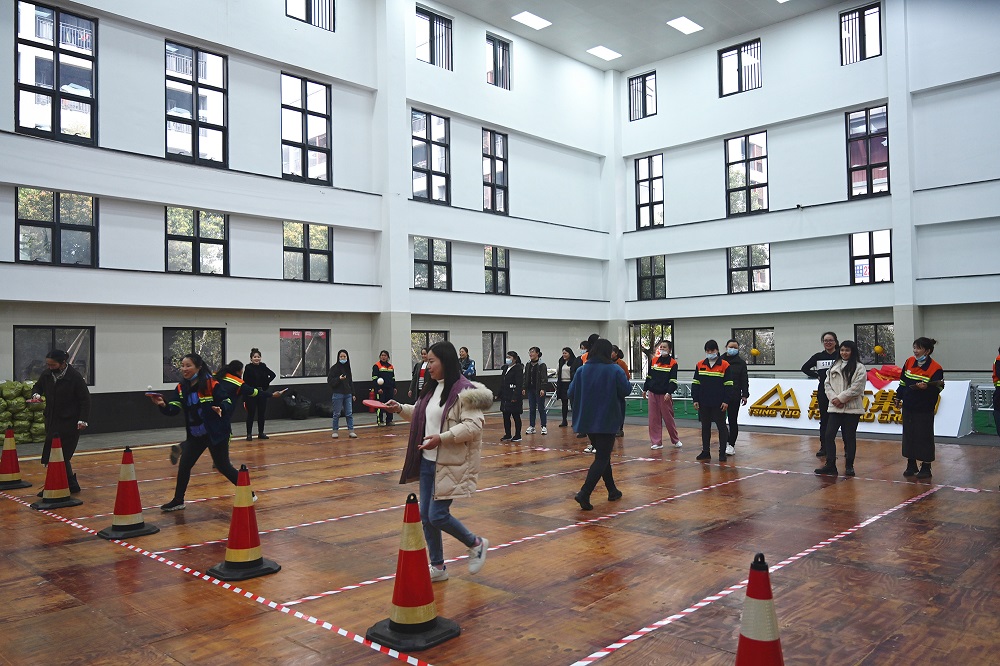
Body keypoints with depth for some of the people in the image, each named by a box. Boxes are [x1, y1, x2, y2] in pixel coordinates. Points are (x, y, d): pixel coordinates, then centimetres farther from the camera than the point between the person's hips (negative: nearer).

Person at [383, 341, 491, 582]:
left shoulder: (463, 390, -16)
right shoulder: (432, 388, 11)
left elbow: (473, 425, -22)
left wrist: (442, 438, -28)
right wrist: (401, 409, 14)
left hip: (451, 464, -8)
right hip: (428, 461, 9)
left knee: (437, 516, -7)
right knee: (425, 516, 10)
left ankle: (476, 544, 19)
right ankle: (437, 567, 25)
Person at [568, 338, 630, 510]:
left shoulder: (582, 370, -1)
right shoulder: (614, 370, -11)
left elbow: (571, 393, 2)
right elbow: (626, 390, -8)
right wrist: (625, 380, 12)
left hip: (587, 420, 5)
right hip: (607, 421, -5)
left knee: (602, 456, 21)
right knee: (602, 458, -1)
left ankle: (612, 491, 29)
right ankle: (584, 493, -16)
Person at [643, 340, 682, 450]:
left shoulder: (673, 363, -4)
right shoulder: (654, 361, 9)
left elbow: (673, 380, -8)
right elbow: (649, 376, 16)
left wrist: (669, 393, -18)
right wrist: (645, 389, 13)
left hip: (665, 395, -4)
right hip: (653, 393, 4)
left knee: (668, 418, 2)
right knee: (654, 419, 5)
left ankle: (676, 440, 20)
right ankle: (656, 442, 11)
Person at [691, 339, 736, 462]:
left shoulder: (724, 365, -5)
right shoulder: (700, 365, 6)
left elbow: (728, 385, -5)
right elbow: (695, 383, 8)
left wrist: (726, 401, -10)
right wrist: (695, 399, 3)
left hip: (719, 404, -4)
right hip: (703, 403, 4)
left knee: (721, 427, 3)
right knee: (705, 427, 11)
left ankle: (722, 452, 11)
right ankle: (705, 452, 19)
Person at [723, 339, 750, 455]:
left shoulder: (741, 362, 2)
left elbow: (744, 380, 1)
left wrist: (745, 395, -5)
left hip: (735, 395, -2)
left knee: (733, 420, 1)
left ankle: (731, 444, 6)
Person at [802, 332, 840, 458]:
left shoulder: (840, 356, -4)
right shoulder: (818, 356, 8)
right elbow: (805, 368, 19)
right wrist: (816, 376, 9)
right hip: (823, 392, 4)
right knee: (824, 420, 9)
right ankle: (823, 447, 15)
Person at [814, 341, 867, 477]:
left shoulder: (859, 368, -2)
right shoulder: (834, 367, 13)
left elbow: (856, 387, -12)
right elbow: (827, 384, 9)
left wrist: (841, 398, -14)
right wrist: (833, 398, -7)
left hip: (852, 408, -4)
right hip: (835, 407, 4)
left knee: (849, 437, 4)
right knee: (828, 435, -2)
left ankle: (849, 466, 16)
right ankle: (830, 465, 7)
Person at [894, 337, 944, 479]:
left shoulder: (935, 368, -14)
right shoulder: (909, 362, 3)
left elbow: (937, 388, -19)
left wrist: (926, 387, -38)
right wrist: (899, 397, 20)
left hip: (924, 409, -6)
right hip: (908, 406, 6)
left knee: (924, 437, 2)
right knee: (909, 436, 12)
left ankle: (926, 468, 14)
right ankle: (911, 466, 24)